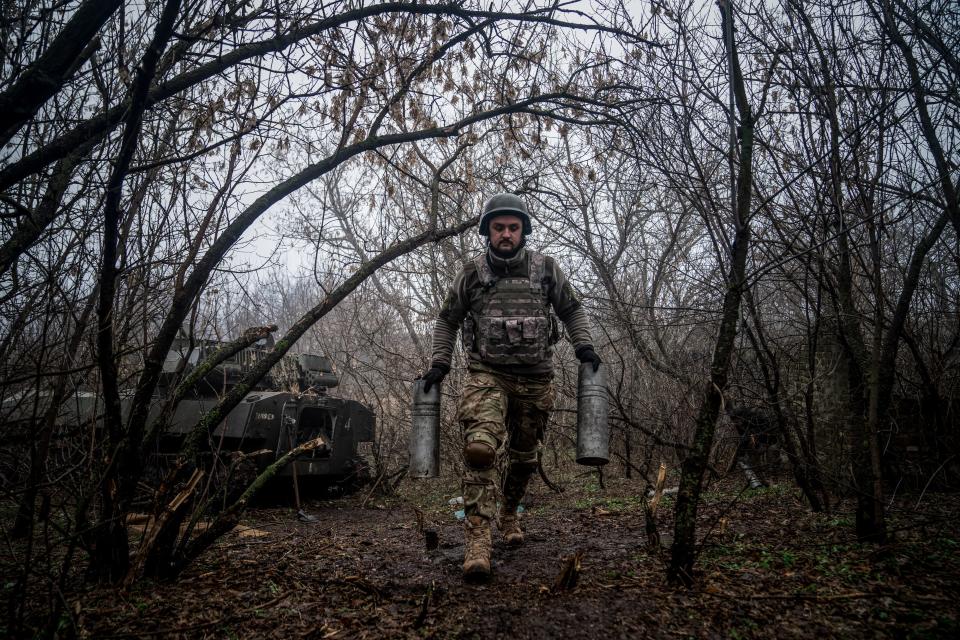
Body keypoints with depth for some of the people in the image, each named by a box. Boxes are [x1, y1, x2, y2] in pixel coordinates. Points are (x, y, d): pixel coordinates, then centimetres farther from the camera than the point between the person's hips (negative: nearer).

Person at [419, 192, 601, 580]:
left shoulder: (546, 270, 4)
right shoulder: (472, 274, 3)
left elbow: (572, 310, 15)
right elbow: (447, 320, 13)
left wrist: (583, 346, 0)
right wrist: (439, 363, 5)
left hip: (535, 379, 2)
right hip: (487, 374, -2)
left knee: (524, 456, 13)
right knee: (480, 447, -24)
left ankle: (509, 513, 39)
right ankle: (477, 538, -22)